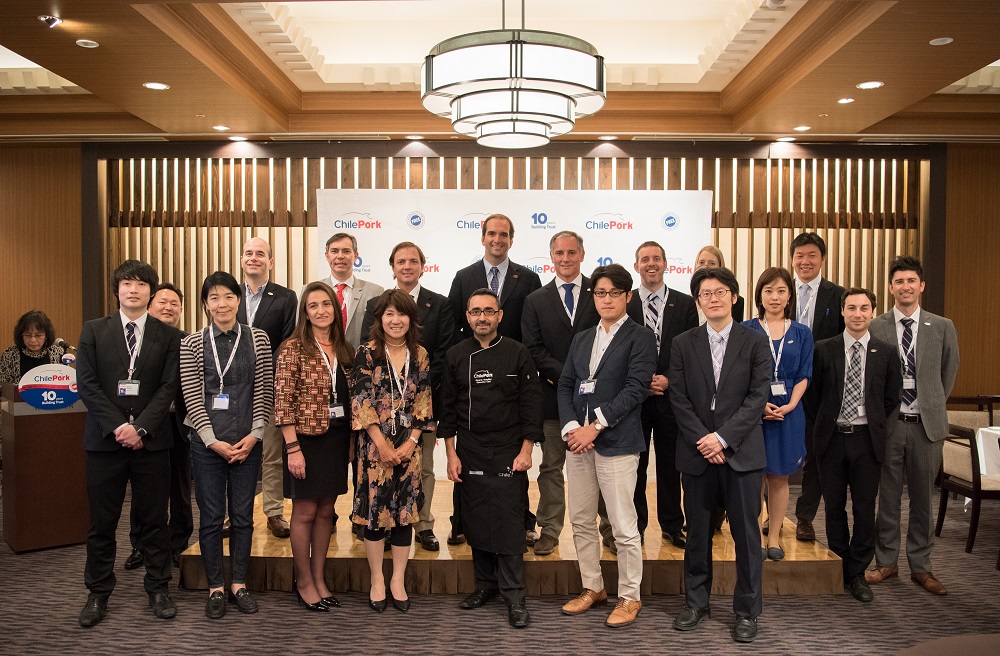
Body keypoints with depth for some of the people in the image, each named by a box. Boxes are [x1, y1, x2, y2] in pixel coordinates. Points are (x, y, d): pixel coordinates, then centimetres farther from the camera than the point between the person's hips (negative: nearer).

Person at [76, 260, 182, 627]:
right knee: (102, 522, 8)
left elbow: (169, 387, -1)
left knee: (154, 518, 7)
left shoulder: (168, 336, 5)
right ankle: (98, 593, 22)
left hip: (151, 441, 0)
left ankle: (158, 589, 19)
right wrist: (117, 426, -11)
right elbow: (87, 384, -1)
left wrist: (141, 427, -12)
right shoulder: (93, 331, 7)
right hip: (105, 439, 1)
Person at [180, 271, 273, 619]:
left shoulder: (258, 339, 2)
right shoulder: (192, 344, 0)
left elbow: (265, 391, 2)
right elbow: (192, 397, -3)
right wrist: (213, 441, -9)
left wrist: (254, 435, -6)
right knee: (211, 517, 7)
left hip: (247, 442, 1)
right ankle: (215, 587, 22)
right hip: (207, 442, -1)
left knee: (243, 515, 9)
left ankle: (239, 583, 24)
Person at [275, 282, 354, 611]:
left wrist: (350, 441, 9)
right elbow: (283, 402, -13)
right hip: (306, 438, -5)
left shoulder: (343, 350, 8)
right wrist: (293, 448, -16)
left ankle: (319, 578, 27)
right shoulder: (294, 349, -10)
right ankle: (304, 581, 22)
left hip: (337, 439, 6)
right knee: (305, 512, 6)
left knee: (326, 511, 13)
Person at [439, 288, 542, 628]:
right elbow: (448, 407, 7)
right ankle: (486, 584, 26)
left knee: (509, 522, -4)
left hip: (508, 453, -2)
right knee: (476, 521, 9)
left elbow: (531, 405, -2)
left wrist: (526, 450, -7)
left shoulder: (518, 354, -2)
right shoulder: (456, 355, 5)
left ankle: (514, 596, 6)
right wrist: (451, 453, 2)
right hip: (469, 454, 3)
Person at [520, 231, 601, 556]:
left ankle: (610, 527, 22)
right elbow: (533, 349, -2)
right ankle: (550, 529, 20)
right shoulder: (536, 300, 6)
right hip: (553, 394, 1)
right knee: (551, 466, 8)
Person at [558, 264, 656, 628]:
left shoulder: (640, 337, -1)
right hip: (578, 439, 6)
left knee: (623, 526, -2)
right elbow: (565, 386, 11)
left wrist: (596, 425, -14)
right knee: (581, 521, 12)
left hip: (617, 442, -6)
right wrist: (571, 427, -6)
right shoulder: (581, 339, 17)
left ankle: (630, 597, 15)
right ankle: (593, 587, 28)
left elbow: (636, 388, -10)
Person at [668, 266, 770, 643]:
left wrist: (722, 437, -14)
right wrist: (702, 441, -10)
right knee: (697, 532, 11)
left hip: (741, 451, -1)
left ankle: (746, 611, 19)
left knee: (746, 534, 5)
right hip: (696, 452, 1)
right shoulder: (683, 344, 5)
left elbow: (758, 397, -6)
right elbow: (679, 400, 0)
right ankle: (696, 603, 25)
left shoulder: (755, 342, 1)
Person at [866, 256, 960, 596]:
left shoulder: (943, 328, 3)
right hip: (887, 423, -1)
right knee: (888, 495, 8)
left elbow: (948, 375, 14)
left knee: (923, 497, 10)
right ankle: (886, 561, 22)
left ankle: (920, 566, 23)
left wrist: (932, 406, 15)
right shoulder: (874, 328, -2)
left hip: (926, 425, 1)